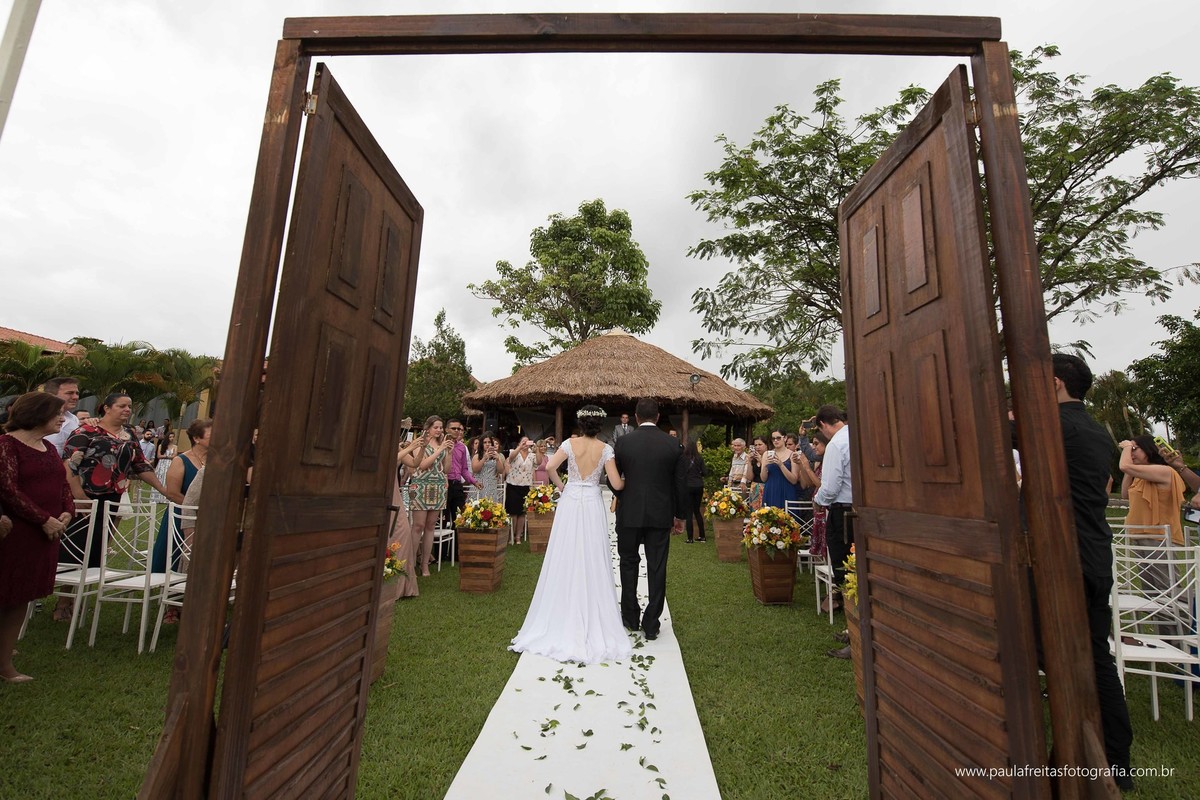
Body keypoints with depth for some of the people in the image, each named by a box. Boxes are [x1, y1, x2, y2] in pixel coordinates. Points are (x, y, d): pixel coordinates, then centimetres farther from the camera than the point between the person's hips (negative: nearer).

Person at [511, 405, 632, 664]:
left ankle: (562, 618, 20)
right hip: (593, 506, 0)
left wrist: (561, 486, 3)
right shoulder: (605, 448, -4)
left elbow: (550, 467, -14)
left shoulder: (570, 444, -2)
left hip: (570, 504, 1)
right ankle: (592, 622, 16)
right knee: (592, 564, 7)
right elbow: (616, 484, -8)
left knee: (566, 562, 9)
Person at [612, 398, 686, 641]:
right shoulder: (673, 444, -4)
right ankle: (651, 624, 17)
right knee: (657, 569, 9)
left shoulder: (623, 442, -7)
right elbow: (680, 483, 0)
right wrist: (679, 515, 11)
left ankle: (630, 617, 27)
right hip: (661, 516, 1)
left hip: (629, 514, 0)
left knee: (629, 564, 17)